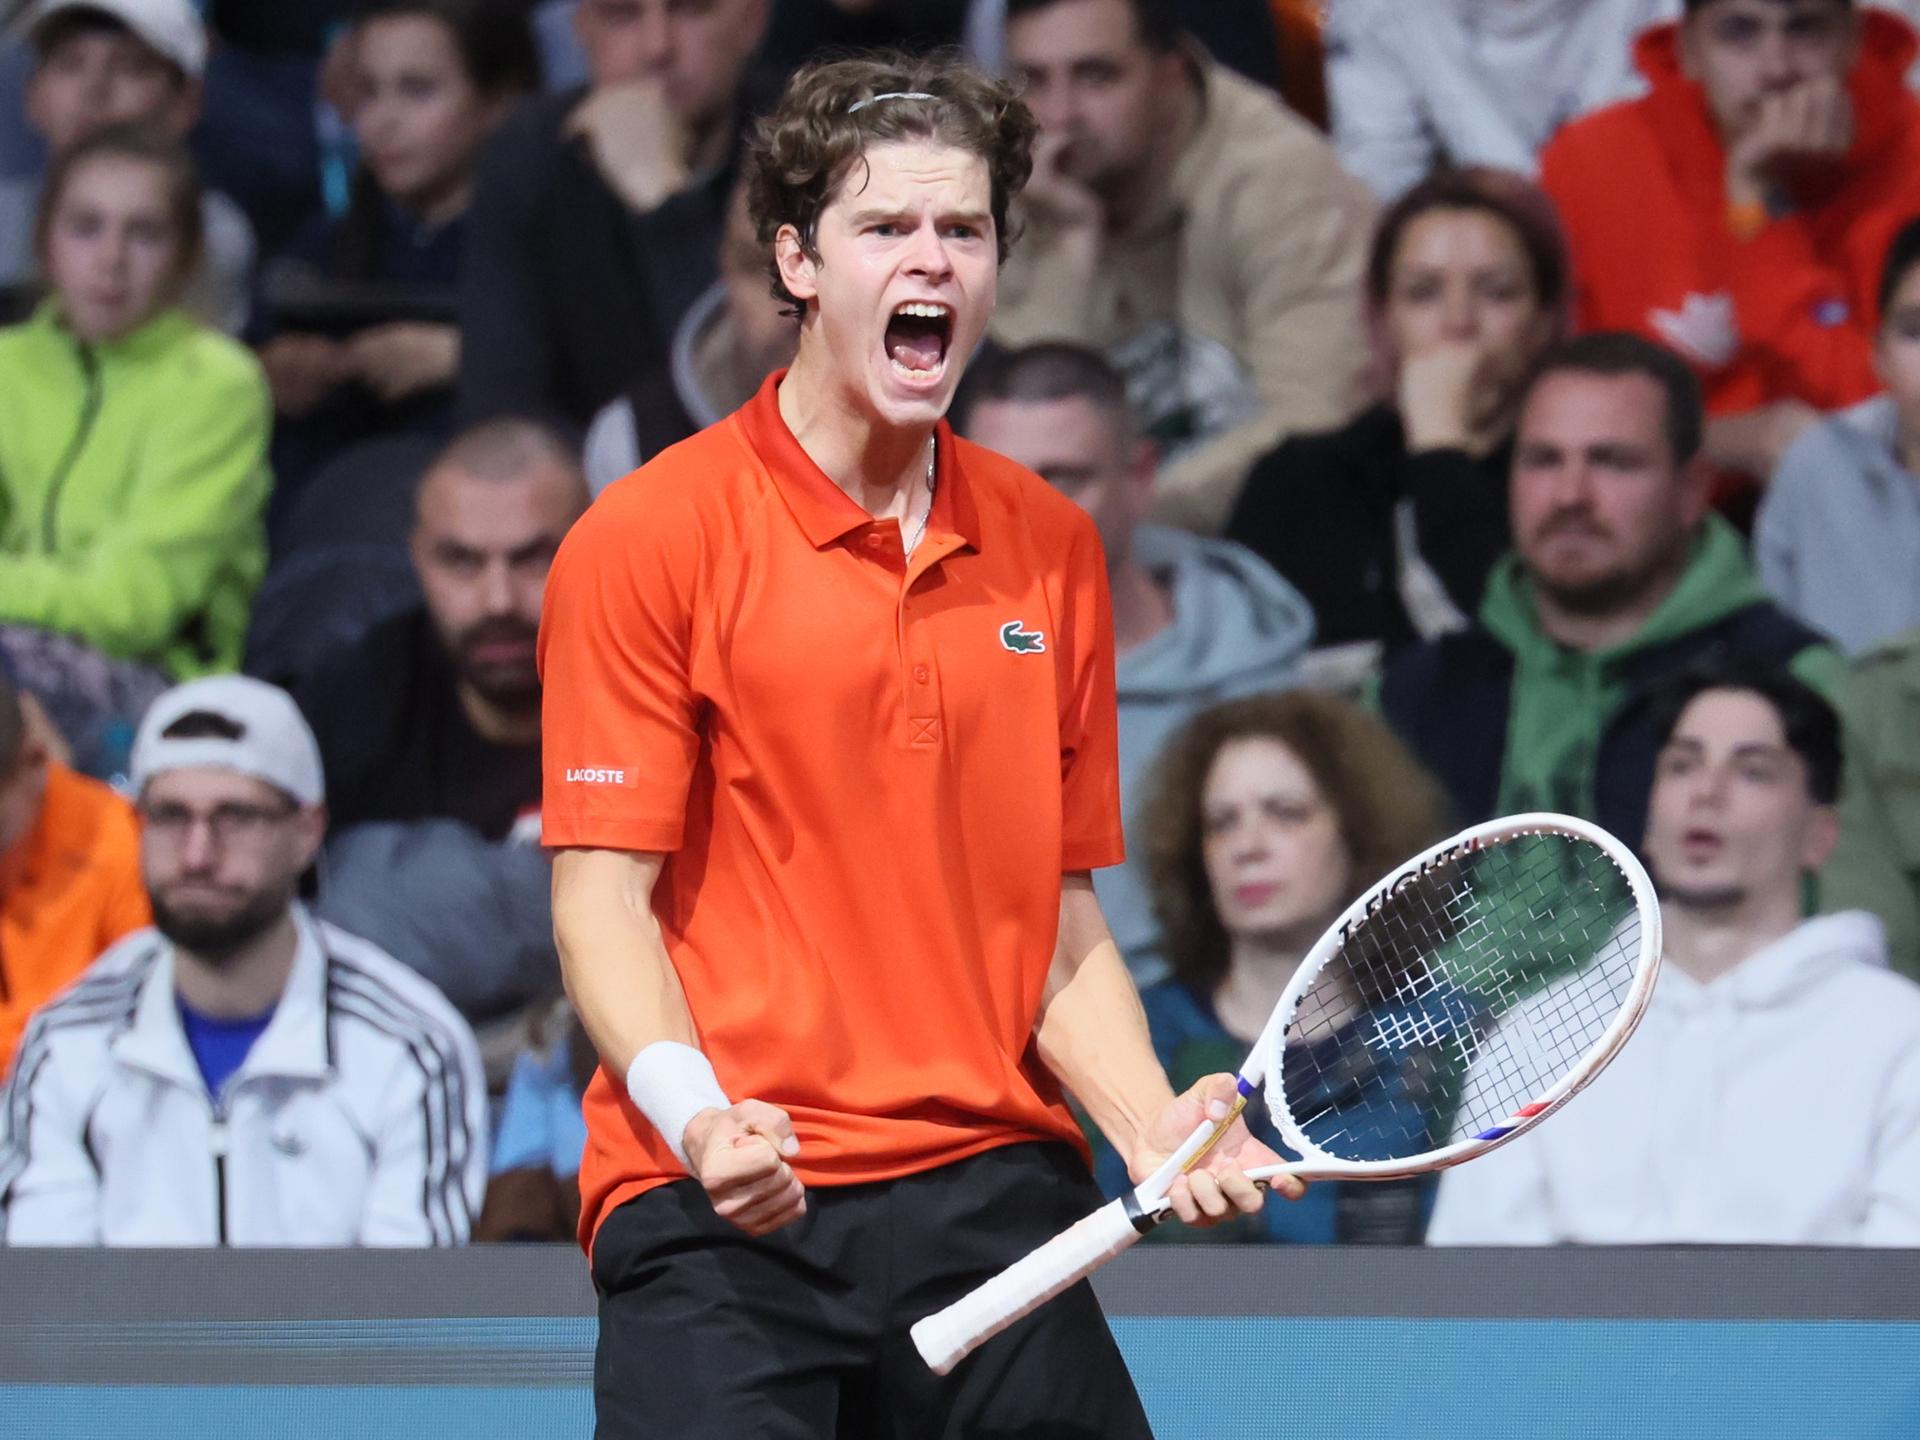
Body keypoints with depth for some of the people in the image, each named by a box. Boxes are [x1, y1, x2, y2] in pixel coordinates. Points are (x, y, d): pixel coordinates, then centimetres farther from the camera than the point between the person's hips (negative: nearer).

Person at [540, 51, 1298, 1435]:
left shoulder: (1054, 549, 12)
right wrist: (694, 1112, -22)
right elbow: (604, 895, -6)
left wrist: (1149, 1116, -1)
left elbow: (1058, 908, 15)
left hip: (995, 1185, 4)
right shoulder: (647, 538, -3)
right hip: (726, 1212, -4)